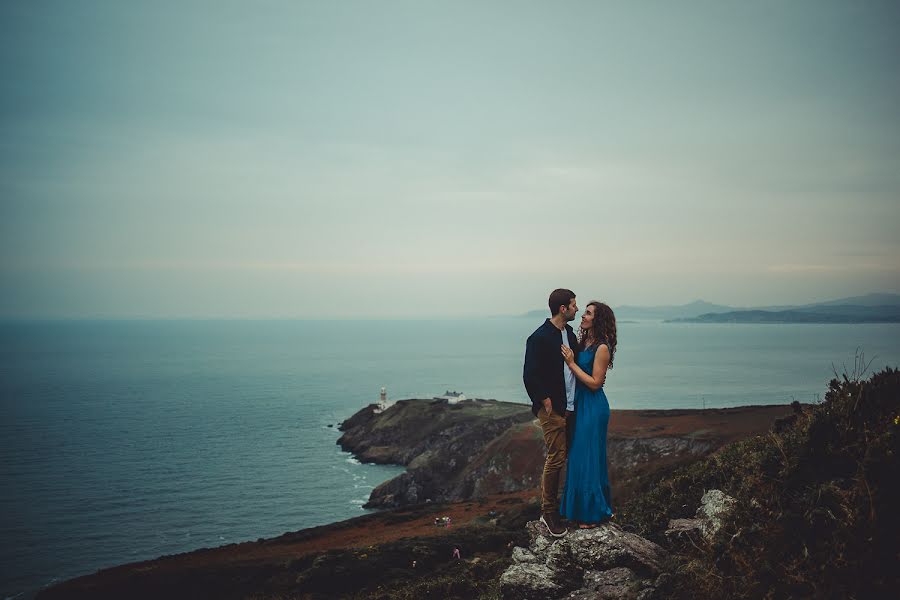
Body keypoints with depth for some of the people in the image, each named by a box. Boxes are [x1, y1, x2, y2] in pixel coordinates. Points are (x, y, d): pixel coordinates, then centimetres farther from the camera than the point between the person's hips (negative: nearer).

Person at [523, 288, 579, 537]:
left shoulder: (569, 333, 10)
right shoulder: (539, 338, -15)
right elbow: (530, 376, -16)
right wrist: (546, 402, -13)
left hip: (572, 407, 8)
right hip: (553, 409, -8)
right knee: (556, 458, -4)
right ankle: (548, 512, 7)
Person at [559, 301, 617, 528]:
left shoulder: (602, 347, -16)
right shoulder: (584, 342, 8)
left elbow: (595, 383, -18)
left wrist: (572, 363, -19)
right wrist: (569, 359, -3)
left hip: (593, 407, -9)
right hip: (580, 403, 9)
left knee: (588, 457, 0)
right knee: (578, 456, 15)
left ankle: (593, 512, 13)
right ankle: (582, 508, 28)